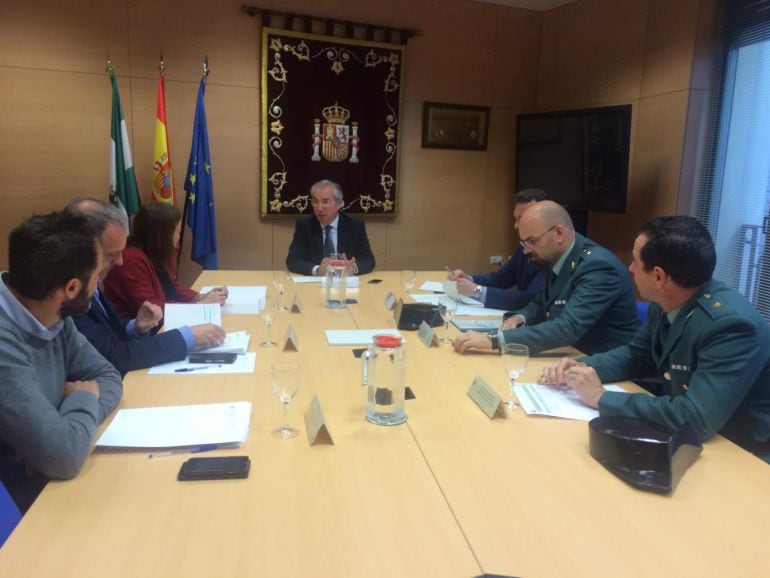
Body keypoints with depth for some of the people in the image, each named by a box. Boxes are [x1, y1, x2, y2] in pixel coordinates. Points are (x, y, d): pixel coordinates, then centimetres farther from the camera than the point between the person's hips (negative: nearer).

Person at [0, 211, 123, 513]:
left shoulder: (52, 318, -3)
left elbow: (108, 376, 5)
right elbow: (63, 457, -32)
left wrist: (78, 413, -15)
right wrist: (83, 398, -13)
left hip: (54, 483, 7)